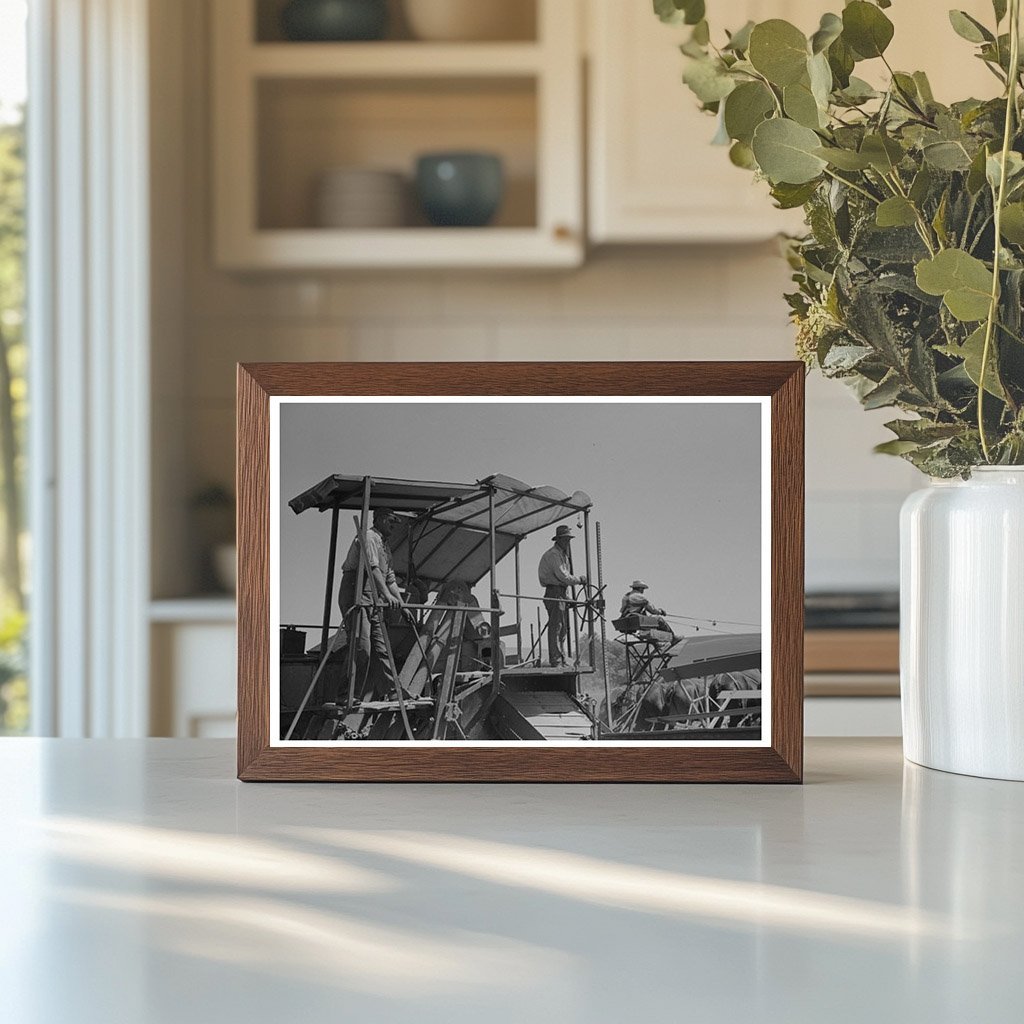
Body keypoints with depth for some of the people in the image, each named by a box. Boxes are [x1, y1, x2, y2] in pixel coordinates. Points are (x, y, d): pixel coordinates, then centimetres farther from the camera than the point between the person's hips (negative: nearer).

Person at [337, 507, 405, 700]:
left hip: (375, 603, 9)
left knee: (381, 650, 3)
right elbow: (373, 568, -21)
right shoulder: (368, 538, -6)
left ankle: (390, 692, 1)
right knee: (361, 649, -15)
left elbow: (390, 579, 26)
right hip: (357, 599, -9)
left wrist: (402, 604, 17)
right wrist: (387, 595, -32)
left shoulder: (384, 546, 24)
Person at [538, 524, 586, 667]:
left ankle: (561, 660, 15)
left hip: (563, 593, 10)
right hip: (554, 592, -10)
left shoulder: (563, 555, 21)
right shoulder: (553, 555, -11)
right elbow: (563, 576, -18)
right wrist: (579, 579, -8)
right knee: (556, 626, -12)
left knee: (563, 628, 11)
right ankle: (555, 660, -14)